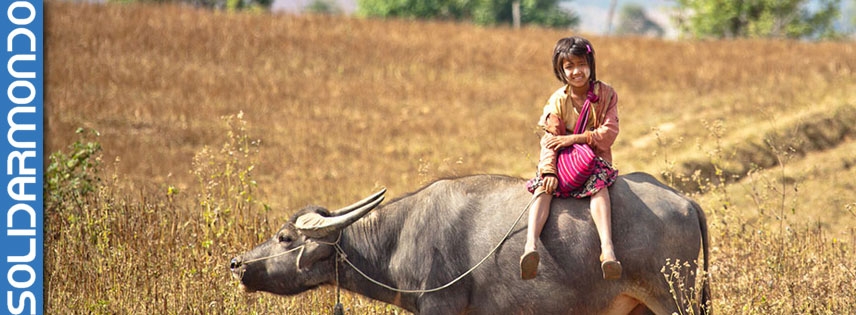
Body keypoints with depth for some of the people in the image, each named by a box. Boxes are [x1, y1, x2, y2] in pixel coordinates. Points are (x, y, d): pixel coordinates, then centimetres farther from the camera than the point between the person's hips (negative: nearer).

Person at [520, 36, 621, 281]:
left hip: (597, 158, -2)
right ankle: (531, 246, -48)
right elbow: (550, 140, -6)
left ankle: (607, 247, -52)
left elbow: (609, 133, -9)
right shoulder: (558, 101, 1)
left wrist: (575, 138, -19)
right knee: (543, 188, -27)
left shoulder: (605, 94, -1)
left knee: (599, 184, -35)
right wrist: (549, 170, -23)